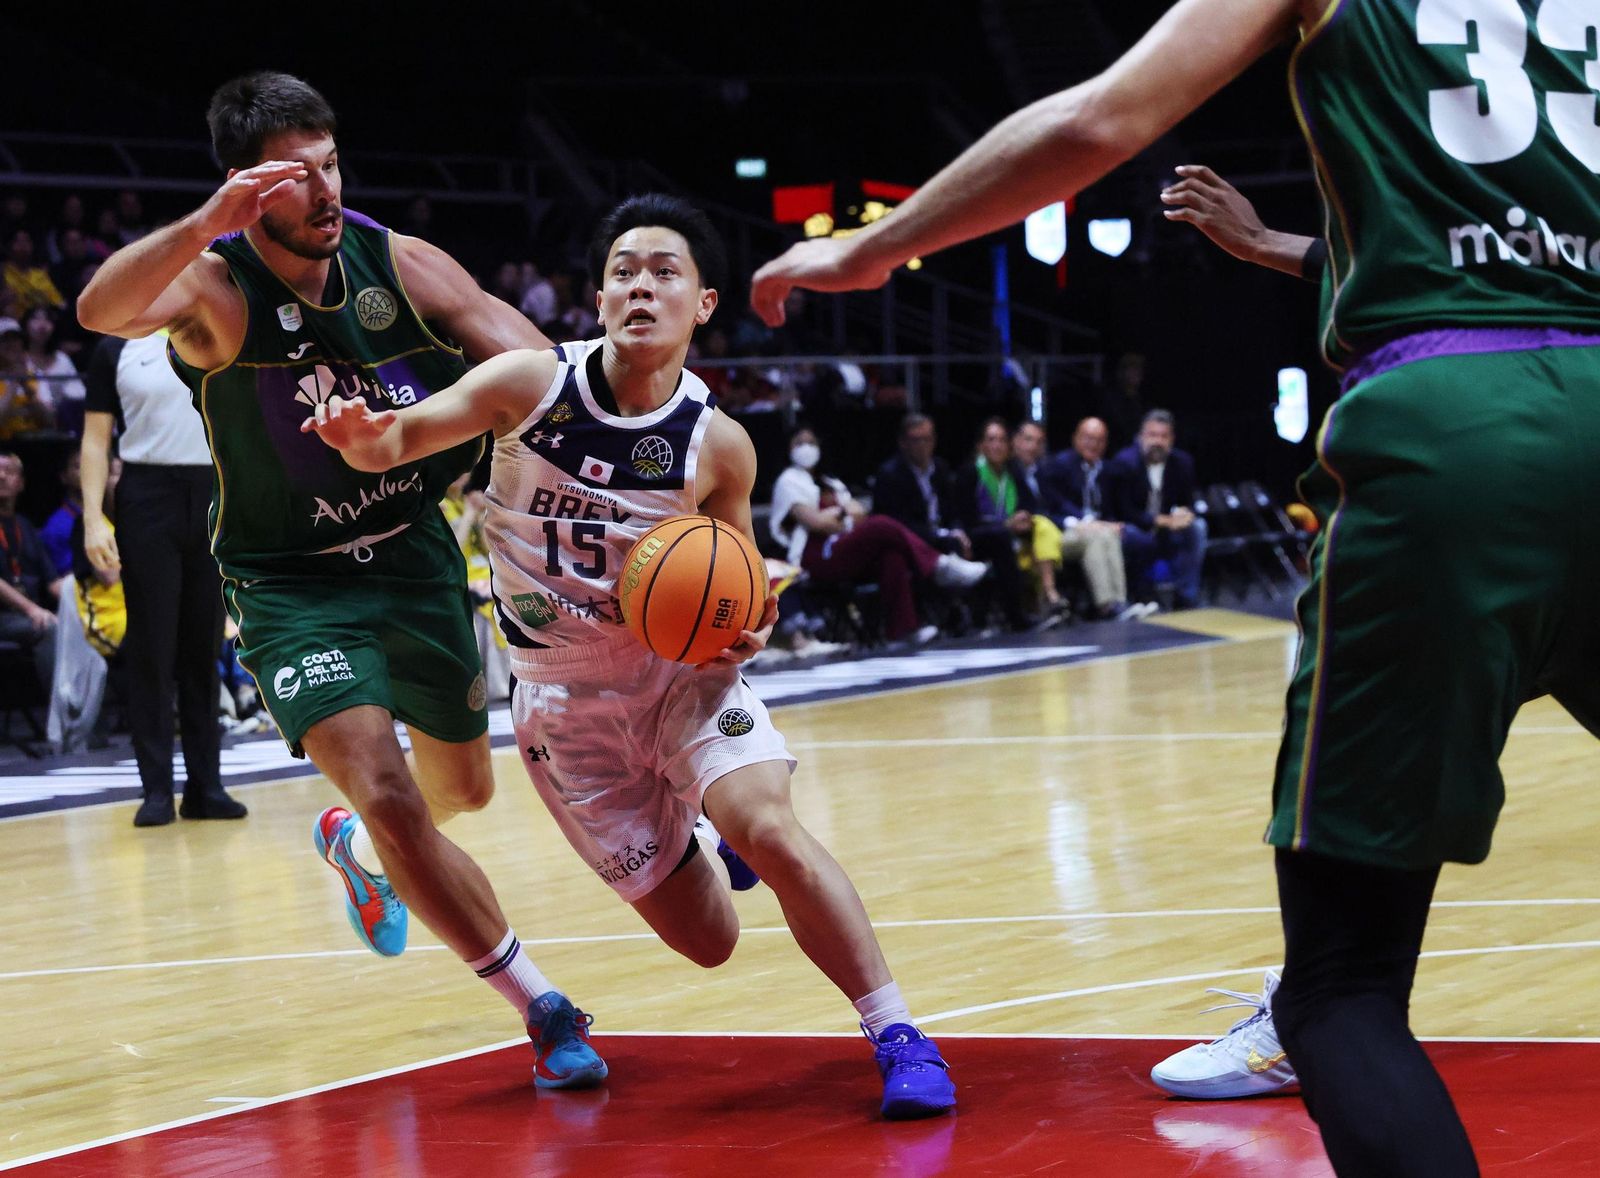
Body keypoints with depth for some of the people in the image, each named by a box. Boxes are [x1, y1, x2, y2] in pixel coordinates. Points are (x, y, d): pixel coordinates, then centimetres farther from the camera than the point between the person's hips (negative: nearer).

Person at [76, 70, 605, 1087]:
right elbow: (102, 311, -43)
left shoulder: (399, 264, -11)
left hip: (413, 552, 5)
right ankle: (544, 1011, -8)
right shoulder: (215, 288, -21)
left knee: (465, 787, 20)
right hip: (293, 580, -5)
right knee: (389, 795, -20)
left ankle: (355, 846, 56)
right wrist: (209, 225, -59)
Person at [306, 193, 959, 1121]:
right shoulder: (531, 385, -14)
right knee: (706, 940, 4)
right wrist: (361, 433, -38)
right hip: (565, 698, 1)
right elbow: (401, 437, -13)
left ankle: (899, 1037, -19)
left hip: (681, 670, -1)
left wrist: (747, 626, -19)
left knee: (768, 828, -31)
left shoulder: (718, 445, -11)